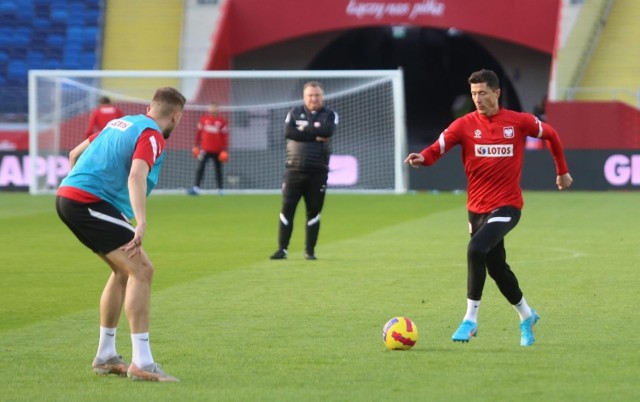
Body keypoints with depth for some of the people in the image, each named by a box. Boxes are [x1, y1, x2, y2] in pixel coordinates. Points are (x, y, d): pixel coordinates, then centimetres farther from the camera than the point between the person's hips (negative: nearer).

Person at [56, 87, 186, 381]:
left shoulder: (120, 123, 21)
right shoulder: (152, 136, -7)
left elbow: (75, 154, 28)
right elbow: (137, 175, -25)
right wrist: (141, 223, -34)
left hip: (67, 195, 10)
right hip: (89, 202, -10)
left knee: (124, 271, 20)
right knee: (141, 270, -11)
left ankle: (105, 356, 25)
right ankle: (141, 363, -16)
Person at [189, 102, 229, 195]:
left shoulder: (222, 121, -2)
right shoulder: (204, 119, 3)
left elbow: (225, 136, -1)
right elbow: (199, 133, 12)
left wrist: (225, 151, -5)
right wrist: (196, 146, 13)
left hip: (217, 151, -1)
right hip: (205, 149, 1)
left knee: (218, 169, 9)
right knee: (200, 167, -13)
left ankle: (220, 190, 20)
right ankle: (196, 188, -19)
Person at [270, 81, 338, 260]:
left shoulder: (330, 115, 5)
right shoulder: (295, 113, 8)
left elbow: (327, 131, -16)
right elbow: (288, 132, -11)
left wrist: (304, 129, -9)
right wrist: (315, 136, -12)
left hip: (318, 172, 0)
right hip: (294, 170, 0)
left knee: (314, 211, 4)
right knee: (287, 208, -2)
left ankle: (310, 250, 12)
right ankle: (282, 249, 2)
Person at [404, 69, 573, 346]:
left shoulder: (519, 122, -4)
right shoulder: (465, 125, -2)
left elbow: (551, 135, 14)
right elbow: (438, 148, -16)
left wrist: (562, 171, 21)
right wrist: (422, 158, -38)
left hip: (506, 206, -4)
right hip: (477, 208, 4)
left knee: (476, 250, -26)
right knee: (497, 267, 13)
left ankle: (470, 320, -18)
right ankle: (527, 317, 37)